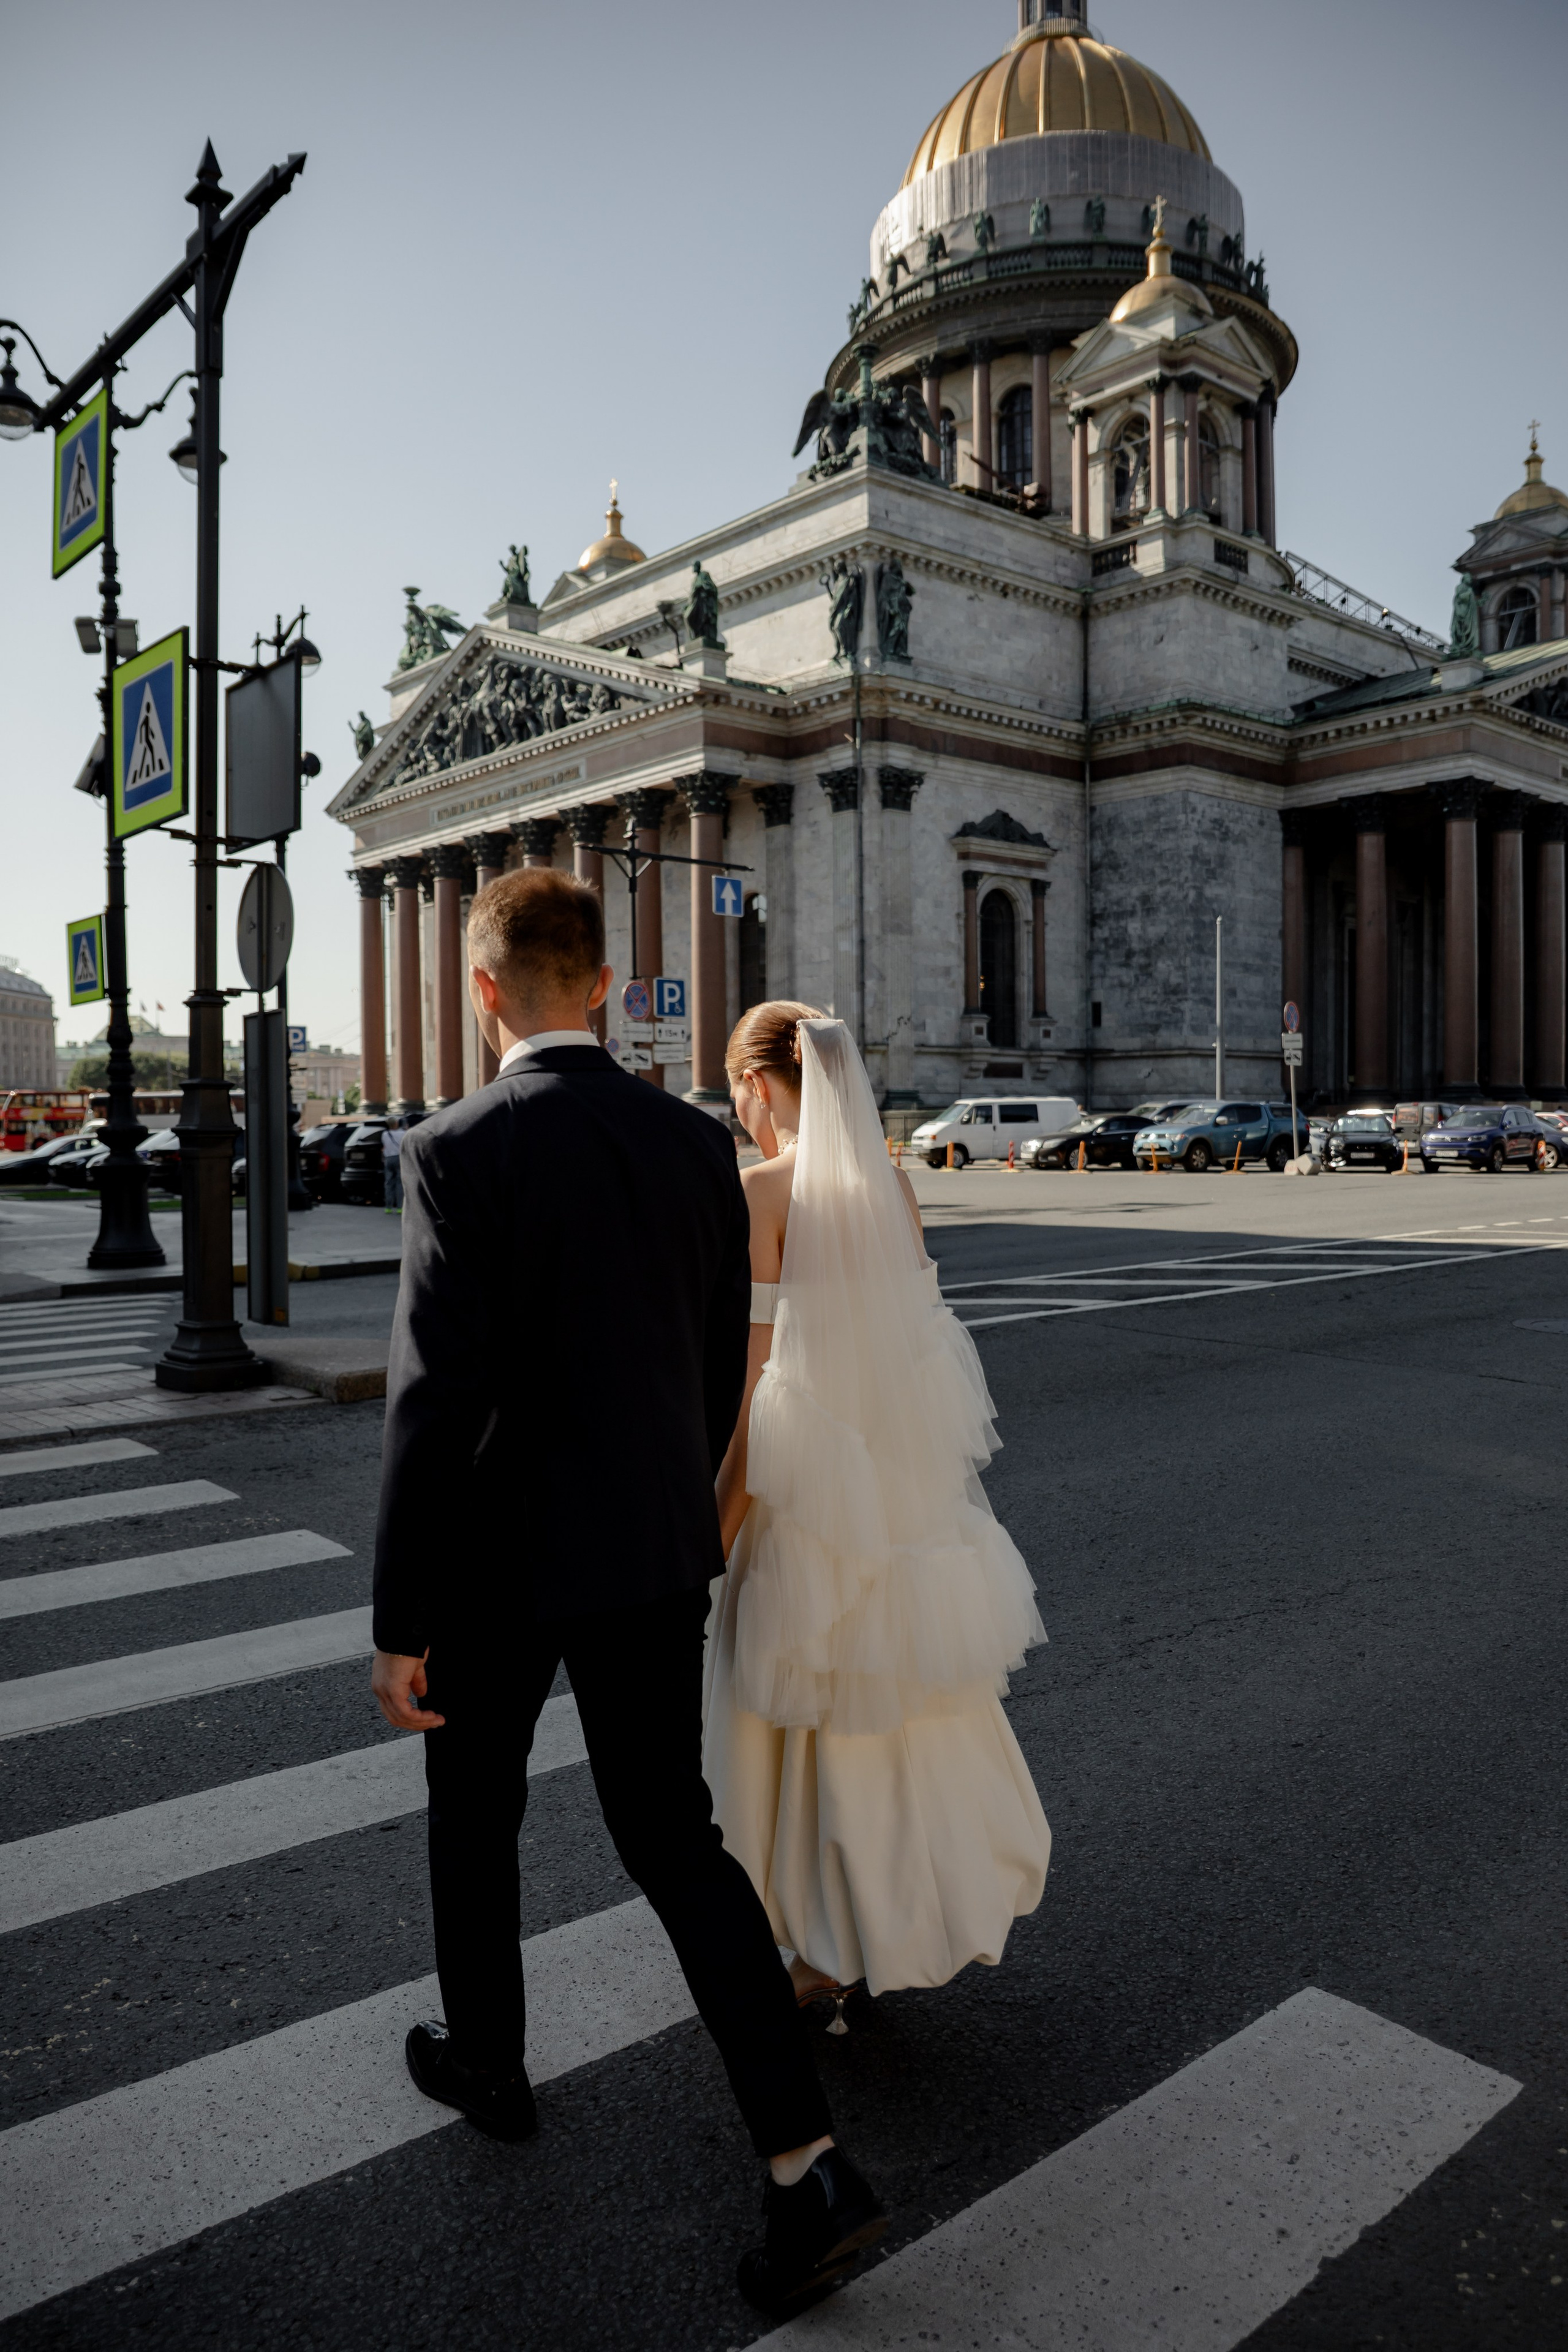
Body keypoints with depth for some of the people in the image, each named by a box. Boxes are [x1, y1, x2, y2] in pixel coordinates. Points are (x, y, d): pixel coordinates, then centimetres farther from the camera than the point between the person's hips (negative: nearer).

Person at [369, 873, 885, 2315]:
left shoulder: (460, 1152, -19)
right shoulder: (699, 1144, -2)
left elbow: (435, 1402, -21)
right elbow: (723, 1369, 6)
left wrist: (401, 1625, -12)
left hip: (503, 1560, -4)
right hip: (656, 1554, 4)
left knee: (473, 1812, 22)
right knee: (672, 1835, 14)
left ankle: (486, 2061, 44)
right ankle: (806, 2164, 11)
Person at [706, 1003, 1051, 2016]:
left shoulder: (765, 1188, -15)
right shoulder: (893, 1181, 5)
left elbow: (760, 1371, -18)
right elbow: (924, 1335, 10)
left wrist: (722, 1516, -11)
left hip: (815, 1478, -6)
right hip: (909, 1470, 7)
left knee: (818, 1714, 10)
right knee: (918, 1694, 21)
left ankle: (840, 1956, 25)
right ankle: (953, 1898, 36)